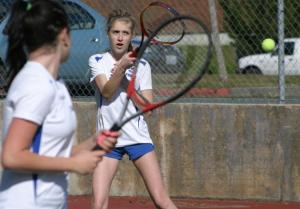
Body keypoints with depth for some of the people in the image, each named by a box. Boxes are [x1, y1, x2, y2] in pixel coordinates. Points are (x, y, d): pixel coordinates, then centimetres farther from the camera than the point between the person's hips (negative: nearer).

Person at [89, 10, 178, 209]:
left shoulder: (142, 65, 4)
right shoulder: (97, 61, 1)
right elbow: (106, 91, -15)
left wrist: (127, 79, -13)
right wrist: (122, 67, -27)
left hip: (138, 137, 0)